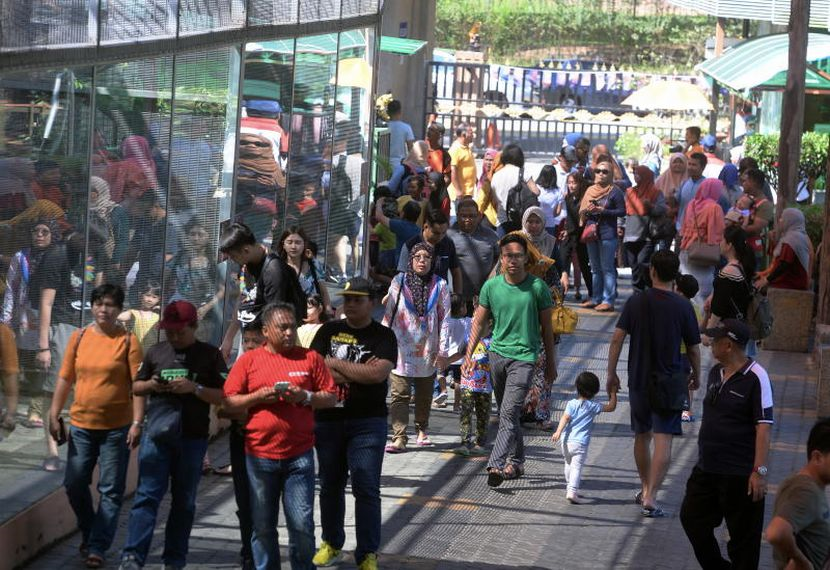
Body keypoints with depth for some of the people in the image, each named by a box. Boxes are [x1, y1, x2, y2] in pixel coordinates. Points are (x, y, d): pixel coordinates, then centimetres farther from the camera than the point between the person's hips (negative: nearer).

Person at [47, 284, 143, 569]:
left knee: (110, 491, 0)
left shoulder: (128, 341, -5)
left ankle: (97, 547, 6)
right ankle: (88, 532, 30)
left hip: (116, 428, -3)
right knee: (74, 484, 7)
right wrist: (54, 414, 5)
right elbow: (65, 379, 9)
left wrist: (137, 423, -14)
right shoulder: (78, 338, 5)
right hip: (81, 425, 3)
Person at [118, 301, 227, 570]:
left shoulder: (210, 355, 2)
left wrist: (194, 388, -16)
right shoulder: (156, 352, 10)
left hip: (192, 437, -1)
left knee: (184, 500, 7)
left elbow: (224, 397, -1)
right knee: (147, 495, -9)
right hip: (156, 433, 1)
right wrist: (151, 385, -3)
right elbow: (135, 387, 19)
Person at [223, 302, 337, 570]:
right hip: (259, 456, 0)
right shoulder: (248, 360, 5)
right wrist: (259, 396, -11)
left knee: (302, 525, -1)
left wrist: (305, 397, -9)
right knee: (263, 526, 7)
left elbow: (330, 397, 8)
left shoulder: (310, 358, 7)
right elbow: (229, 402, 4)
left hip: (299, 455, 0)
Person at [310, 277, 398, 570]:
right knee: (330, 485, 14)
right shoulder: (329, 331, 6)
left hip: (367, 422, -3)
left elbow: (378, 373, -18)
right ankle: (331, 543, 29)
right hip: (327, 418, 3)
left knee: (366, 488, -6)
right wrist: (358, 373, -13)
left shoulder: (383, 336, -2)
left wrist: (335, 364, -11)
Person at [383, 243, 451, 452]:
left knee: (424, 395, 12)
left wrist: (443, 350, 0)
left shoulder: (440, 285, 4)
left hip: (428, 350, 1)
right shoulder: (399, 282, 3)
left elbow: (445, 318, 4)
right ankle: (399, 437, -14)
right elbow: (388, 314, 6)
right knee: (400, 394, -9)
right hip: (401, 347, -1)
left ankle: (422, 430, 30)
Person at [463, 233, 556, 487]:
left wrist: (551, 364, 8)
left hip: (524, 356, -4)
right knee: (507, 414, 14)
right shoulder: (491, 286, 2)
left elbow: (546, 328, 4)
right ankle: (517, 462, 27)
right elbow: (479, 321, 9)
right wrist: (469, 355, 1)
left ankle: (496, 464, -22)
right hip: (497, 354, 4)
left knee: (509, 414, -15)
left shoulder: (537, 287, -4)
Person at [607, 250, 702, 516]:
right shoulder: (682, 306, -8)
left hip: (639, 381, 3)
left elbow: (617, 338, -6)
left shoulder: (636, 302, -4)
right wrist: (696, 376, 14)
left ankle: (645, 489, 33)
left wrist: (611, 374, 2)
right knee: (663, 439, -4)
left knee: (642, 436, 19)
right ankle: (650, 497, -13)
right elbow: (693, 347, -3)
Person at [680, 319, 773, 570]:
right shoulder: (715, 373, 8)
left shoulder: (755, 378, -16)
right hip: (707, 469, 9)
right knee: (691, 517, 14)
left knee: (743, 534, 2)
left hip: (740, 474, -8)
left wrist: (760, 471, -22)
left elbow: (764, 427, -19)